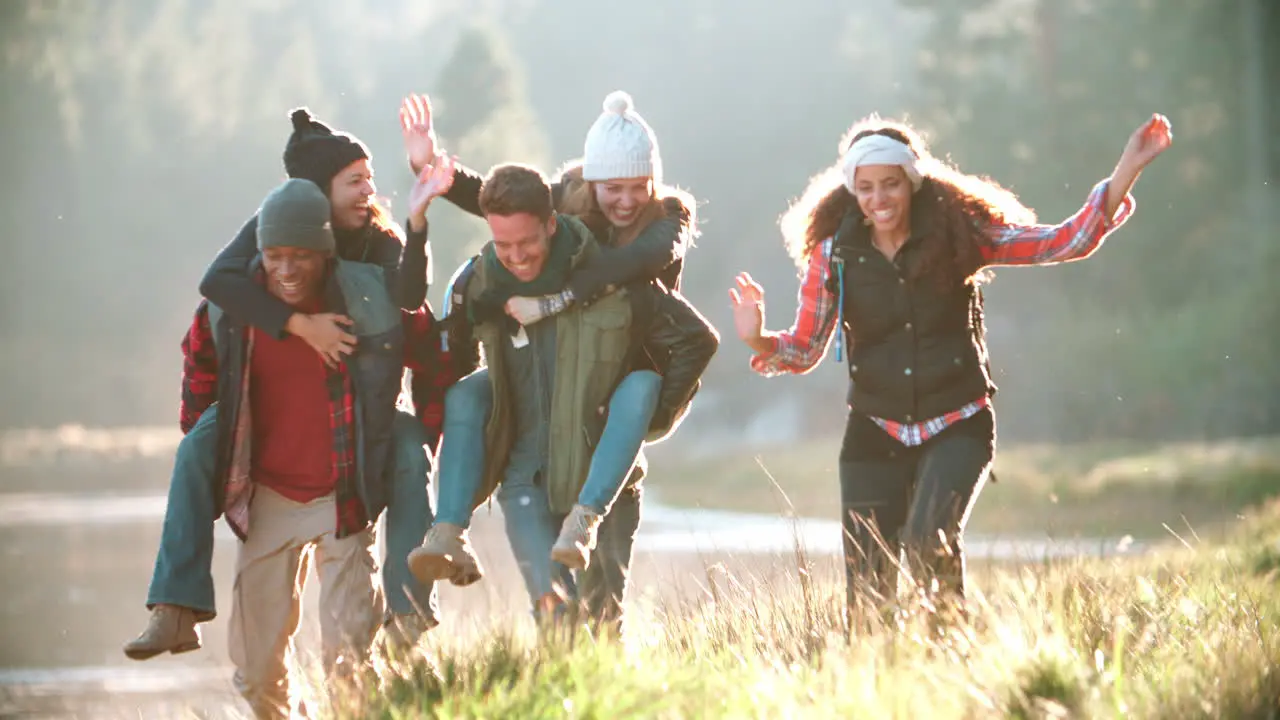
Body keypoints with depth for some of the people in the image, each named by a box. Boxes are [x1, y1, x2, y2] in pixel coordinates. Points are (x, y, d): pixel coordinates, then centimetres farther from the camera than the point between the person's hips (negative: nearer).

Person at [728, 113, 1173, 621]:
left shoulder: (961, 233, -4)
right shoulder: (834, 255, -1)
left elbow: (1064, 242, -4)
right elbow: (804, 349, 8)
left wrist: (1127, 170, -12)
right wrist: (758, 340, -14)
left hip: (956, 429, -2)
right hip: (875, 432, 2)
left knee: (929, 540, -29)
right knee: (868, 594, -2)